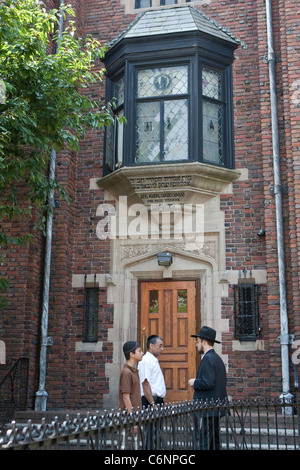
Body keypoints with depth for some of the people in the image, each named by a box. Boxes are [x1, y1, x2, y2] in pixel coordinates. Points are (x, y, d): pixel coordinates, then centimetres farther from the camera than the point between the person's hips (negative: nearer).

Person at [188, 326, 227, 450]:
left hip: (208, 410, -10)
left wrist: (195, 383, -8)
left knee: (205, 442, -7)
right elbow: (224, 382, 18)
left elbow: (208, 383, -25)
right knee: (214, 441, 15)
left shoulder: (208, 359, -15)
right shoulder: (217, 358, 15)